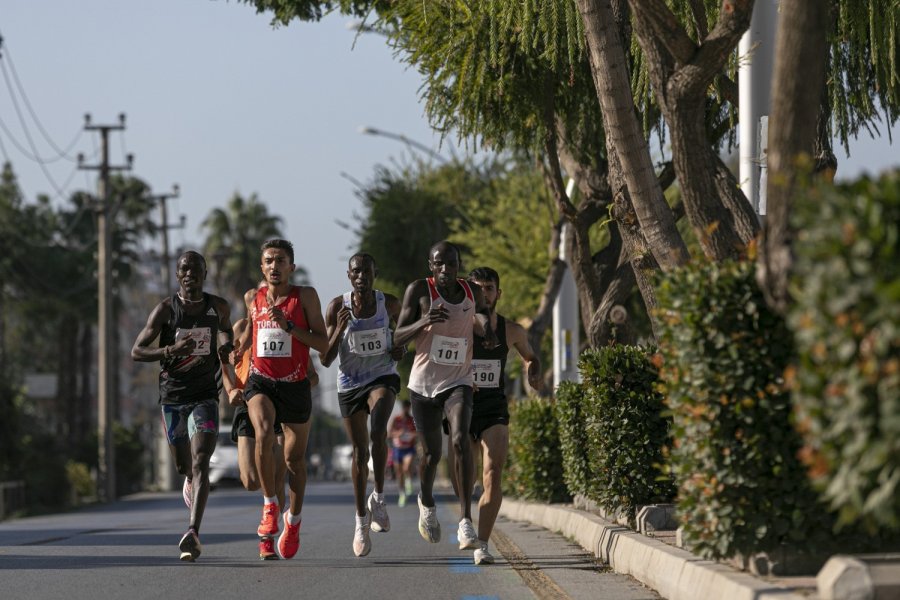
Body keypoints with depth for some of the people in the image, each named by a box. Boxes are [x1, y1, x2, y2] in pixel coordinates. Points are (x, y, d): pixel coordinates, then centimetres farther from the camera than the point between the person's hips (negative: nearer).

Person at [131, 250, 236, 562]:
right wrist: (170, 351, -22)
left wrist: (226, 348, 2)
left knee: (200, 463, -18)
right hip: (172, 398, 1)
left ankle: (193, 532, -28)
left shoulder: (219, 308, 3)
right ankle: (191, 481, 51)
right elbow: (136, 351, -5)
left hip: (205, 396, -1)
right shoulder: (165, 310, -4)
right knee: (184, 465, 11)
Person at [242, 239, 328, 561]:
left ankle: (293, 519, 33)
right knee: (264, 432, -30)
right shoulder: (252, 298, 4)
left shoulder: (305, 296, -5)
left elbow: (323, 343, -8)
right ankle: (269, 505, -16)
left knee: (295, 457, 10)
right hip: (260, 381, 0)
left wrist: (288, 325, -19)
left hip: (295, 385, 0)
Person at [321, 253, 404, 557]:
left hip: (383, 377, -1)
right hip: (350, 384, 1)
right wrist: (340, 329, -21)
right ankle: (361, 520, 22)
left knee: (378, 428, -31)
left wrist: (403, 349, -5)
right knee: (360, 452, 6)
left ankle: (378, 497, -15)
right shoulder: (336, 308, -6)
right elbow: (326, 360, -5)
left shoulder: (389, 304, -3)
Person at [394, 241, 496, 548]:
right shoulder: (419, 290, -7)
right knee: (432, 453, 7)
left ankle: (466, 520, -25)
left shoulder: (472, 293, 1)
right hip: (423, 384, -1)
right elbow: (398, 337, -9)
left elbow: (482, 314, 24)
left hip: (458, 383, 1)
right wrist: (423, 322, -29)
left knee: (461, 441, -23)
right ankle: (426, 503, 41)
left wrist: (486, 325, 0)